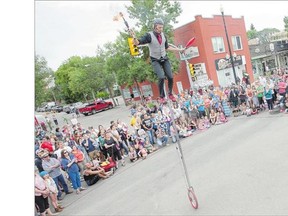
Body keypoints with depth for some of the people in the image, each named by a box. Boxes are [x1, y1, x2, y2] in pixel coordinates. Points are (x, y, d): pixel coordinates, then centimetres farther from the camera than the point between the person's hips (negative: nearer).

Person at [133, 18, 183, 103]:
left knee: (170, 77, -3)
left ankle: (170, 94, 22)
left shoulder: (163, 35, 2)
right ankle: (162, 97, -3)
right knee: (161, 77, -21)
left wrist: (179, 49, 16)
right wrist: (134, 38, -45)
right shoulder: (149, 35, -14)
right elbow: (137, 42, -24)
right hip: (155, 60, -4)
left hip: (164, 59, 5)